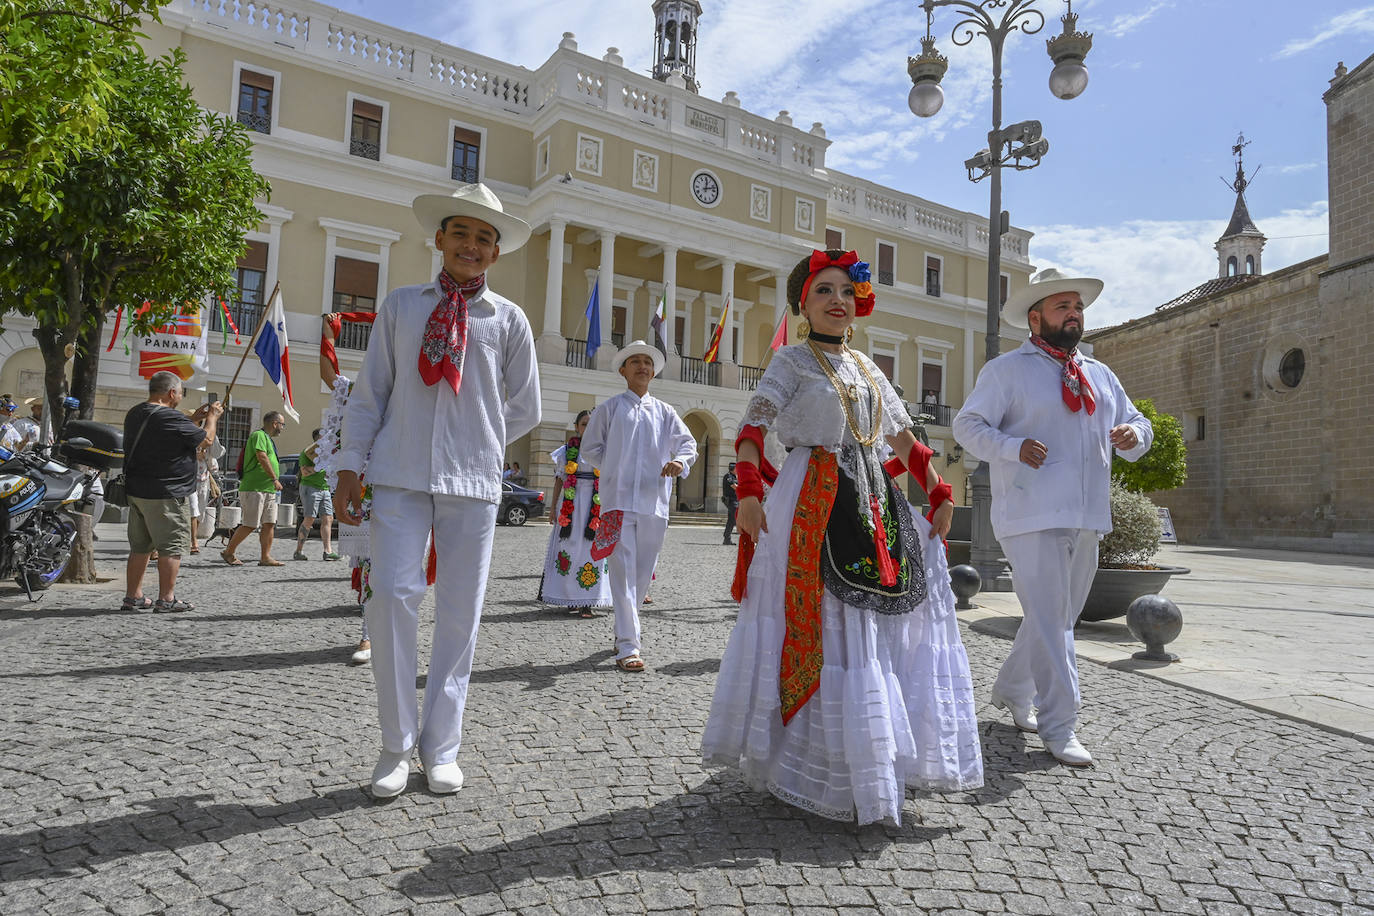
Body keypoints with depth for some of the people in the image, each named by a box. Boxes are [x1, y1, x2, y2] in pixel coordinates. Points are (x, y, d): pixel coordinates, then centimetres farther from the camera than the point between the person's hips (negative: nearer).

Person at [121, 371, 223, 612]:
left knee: (140, 546, 16)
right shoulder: (171, 418, -19)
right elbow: (206, 439, -8)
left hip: (136, 491, 9)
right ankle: (166, 599, 4)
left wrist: (194, 419, 23)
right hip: (166, 495, -9)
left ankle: (133, 597, 22)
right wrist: (212, 416, 9)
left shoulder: (134, 414, 10)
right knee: (171, 546, 0)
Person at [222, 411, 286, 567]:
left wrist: (275, 482, 21)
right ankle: (228, 552, 6)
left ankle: (265, 557, 4)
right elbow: (262, 457, -19)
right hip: (254, 488, -9)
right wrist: (275, 479, -21)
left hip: (269, 490, 9)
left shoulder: (268, 439, 22)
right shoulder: (258, 435, -8)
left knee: (269, 524, 3)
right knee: (250, 525, -7)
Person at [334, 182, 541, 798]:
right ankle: (396, 746, 8)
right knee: (392, 596, -9)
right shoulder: (400, 306, 11)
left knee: (460, 613, 3)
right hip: (400, 476, 0)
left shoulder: (508, 320, 9)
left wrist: (476, 445, 11)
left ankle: (441, 747, 17)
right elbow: (369, 393, 10)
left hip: (472, 482, 0)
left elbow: (524, 409, 15)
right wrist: (350, 467, 4)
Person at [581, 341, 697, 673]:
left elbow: (688, 442, 12)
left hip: (655, 502, 3)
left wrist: (679, 461, -10)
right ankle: (628, 648, -10)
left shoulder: (665, 412, 16)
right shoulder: (609, 408, 9)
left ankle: (623, 632, 27)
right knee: (624, 571, -9)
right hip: (619, 499, -3)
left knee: (643, 572, 9)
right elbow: (590, 448, 11)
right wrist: (616, 468, 1)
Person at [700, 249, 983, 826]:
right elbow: (752, 429, -10)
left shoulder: (865, 368, 19)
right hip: (813, 507, -6)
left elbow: (904, 439, 20)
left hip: (874, 504, 6)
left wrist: (938, 494, 12)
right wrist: (748, 493, -24)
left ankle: (874, 759, 21)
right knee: (821, 628, -6)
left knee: (877, 623, 6)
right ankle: (814, 764, 7)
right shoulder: (792, 360, 2)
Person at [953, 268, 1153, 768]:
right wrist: (1014, 446, -22)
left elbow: (1136, 423, 22)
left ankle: (1011, 690, 35)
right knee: (1049, 621, -8)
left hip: (1086, 519, 7)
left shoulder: (1099, 375, 20)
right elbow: (967, 424, -5)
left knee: (1058, 618, 16)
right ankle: (1059, 728, 2)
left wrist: (1133, 435, -3)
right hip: (1032, 518, -7)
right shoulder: (1007, 370, 0)